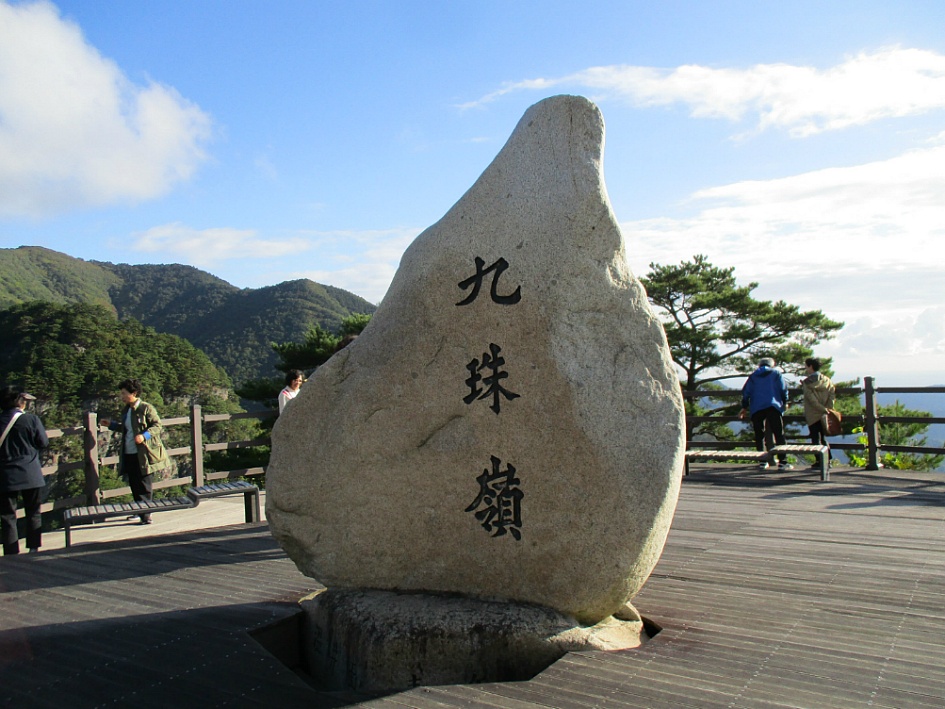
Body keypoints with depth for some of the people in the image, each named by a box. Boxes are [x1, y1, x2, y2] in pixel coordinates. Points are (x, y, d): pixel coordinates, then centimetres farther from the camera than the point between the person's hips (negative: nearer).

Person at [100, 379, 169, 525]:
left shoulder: (146, 408, -10)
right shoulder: (126, 410, 16)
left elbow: (157, 425, -13)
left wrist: (144, 435, -25)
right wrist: (111, 425, 21)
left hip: (143, 455, -8)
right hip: (129, 454, 8)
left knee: (144, 486, -5)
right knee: (134, 485, 14)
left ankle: (146, 515, -2)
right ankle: (140, 511, 27)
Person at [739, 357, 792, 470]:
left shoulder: (752, 376, 17)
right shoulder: (776, 373, 12)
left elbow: (746, 392, 11)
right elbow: (783, 389, 5)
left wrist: (744, 407, 18)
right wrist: (785, 403, 19)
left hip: (756, 409, 2)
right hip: (773, 406, -2)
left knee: (759, 435, 7)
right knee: (779, 434, -2)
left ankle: (763, 461, 2)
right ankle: (782, 462, -10)